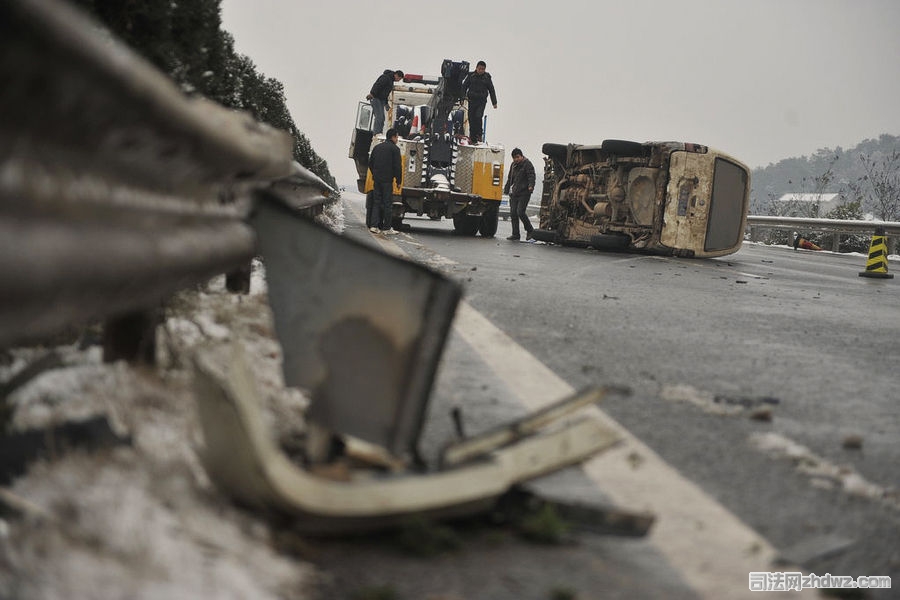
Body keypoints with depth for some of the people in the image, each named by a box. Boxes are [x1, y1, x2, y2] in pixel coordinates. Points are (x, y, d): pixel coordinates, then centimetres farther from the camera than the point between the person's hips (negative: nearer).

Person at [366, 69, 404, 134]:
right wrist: (372, 93, -32)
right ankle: (376, 133, -18)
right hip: (375, 98, -10)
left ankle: (379, 133, 8)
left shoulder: (391, 80, 19)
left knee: (382, 118, 6)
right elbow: (377, 85, -23)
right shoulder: (386, 77, -12)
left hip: (381, 100, 10)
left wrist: (386, 104, 23)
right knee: (379, 117, -16)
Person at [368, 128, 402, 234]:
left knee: (376, 202, 9)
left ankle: (374, 225, 1)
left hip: (377, 179, 6)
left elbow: (370, 163, 17)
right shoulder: (394, 149, -7)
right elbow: (397, 166, -11)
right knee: (387, 203, -1)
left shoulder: (377, 147, 13)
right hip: (388, 180, -6)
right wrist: (399, 180, -4)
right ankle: (387, 228, 1)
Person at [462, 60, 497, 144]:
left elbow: (492, 90, 12)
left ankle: (479, 134, -5)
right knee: (471, 119, 1)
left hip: (482, 101, -1)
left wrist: (494, 102, 11)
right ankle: (473, 138, 9)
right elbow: (464, 86, 10)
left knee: (478, 116, -21)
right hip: (472, 100, 1)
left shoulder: (487, 77, 5)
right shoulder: (471, 76, 4)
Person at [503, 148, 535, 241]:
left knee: (520, 212, -15)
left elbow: (531, 176, -16)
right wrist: (506, 189, 29)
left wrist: (531, 186, -33)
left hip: (524, 193, -8)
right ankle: (515, 234, 8)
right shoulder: (513, 165, 18)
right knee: (513, 213, 3)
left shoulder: (527, 164, -5)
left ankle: (530, 230, 2)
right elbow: (510, 178, 29)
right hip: (514, 193, 8)